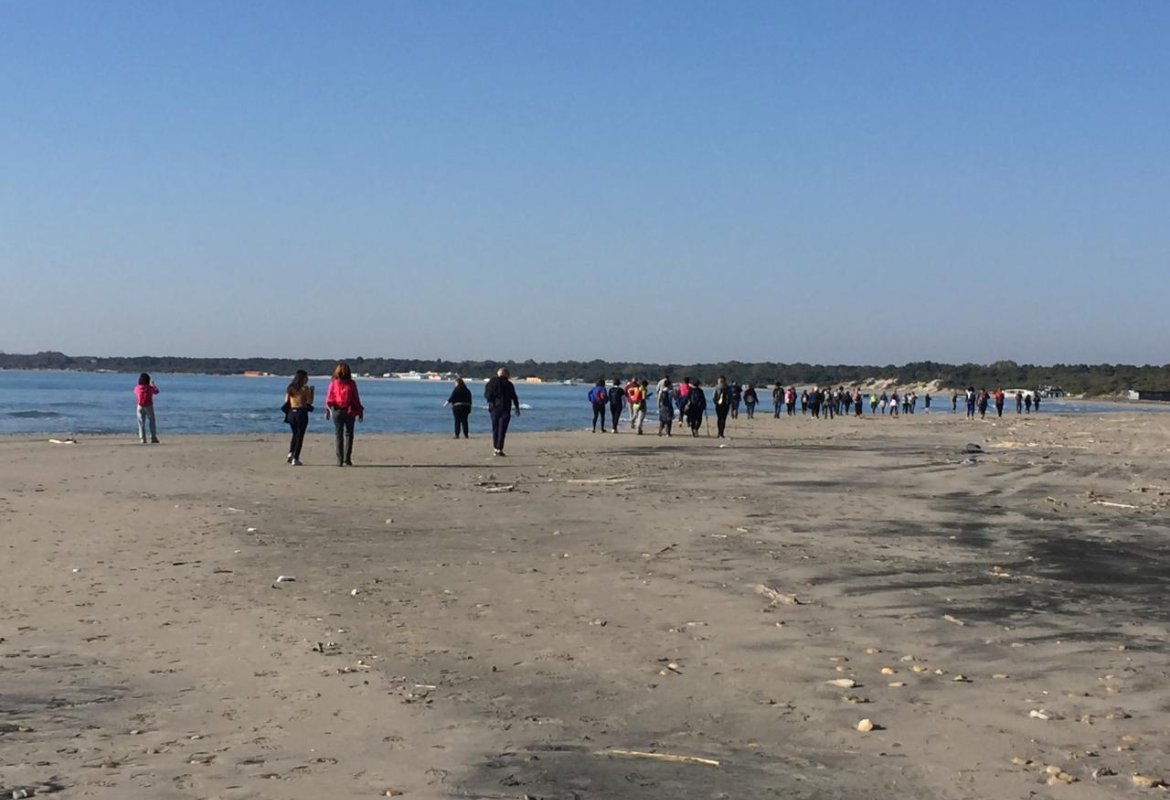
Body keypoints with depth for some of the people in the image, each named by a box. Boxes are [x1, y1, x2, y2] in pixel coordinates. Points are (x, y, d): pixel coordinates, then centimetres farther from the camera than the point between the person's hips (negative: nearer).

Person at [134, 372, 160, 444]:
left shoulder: (136, 388, -7)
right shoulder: (150, 388, -10)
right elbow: (156, 392, 9)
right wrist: (153, 385, 25)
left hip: (140, 407, 1)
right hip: (149, 407, -1)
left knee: (141, 423, 7)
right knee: (152, 422, 9)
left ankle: (142, 438, 1)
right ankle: (153, 437, 7)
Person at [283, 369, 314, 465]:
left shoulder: (290, 388, 5)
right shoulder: (305, 388, -9)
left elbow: (286, 401, 6)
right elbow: (310, 402, -8)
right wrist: (312, 392, 4)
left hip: (291, 413, 5)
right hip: (302, 413, -5)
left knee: (295, 434, 23)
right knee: (299, 436, 3)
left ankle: (290, 453, 4)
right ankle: (295, 459, 1)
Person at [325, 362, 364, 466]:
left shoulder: (333, 383, -2)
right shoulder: (351, 384, -5)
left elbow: (328, 399, 0)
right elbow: (356, 399, -3)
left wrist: (327, 410, 12)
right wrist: (360, 412, 6)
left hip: (337, 411, 1)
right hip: (349, 412, -1)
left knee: (339, 435, 7)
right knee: (348, 435, 9)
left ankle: (340, 460, 4)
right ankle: (347, 459, 1)